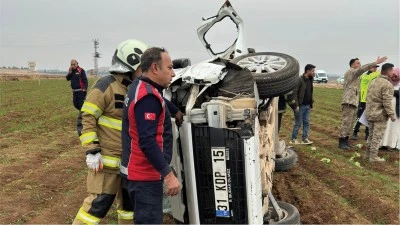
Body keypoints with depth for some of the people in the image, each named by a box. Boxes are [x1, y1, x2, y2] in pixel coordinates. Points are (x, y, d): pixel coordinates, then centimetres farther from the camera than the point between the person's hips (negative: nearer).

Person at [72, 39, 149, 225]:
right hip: (107, 158, -8)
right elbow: (85, 119, -16)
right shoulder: (106, 86, -14)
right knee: (99, 203, -6)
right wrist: (92, 150, -19)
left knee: (129, 202, 17)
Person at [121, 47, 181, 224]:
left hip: (140, 171, 11)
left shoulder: (140, 87, 9)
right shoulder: (148, 96, -23)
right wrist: (168, 174, -27)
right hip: (145, 174, -11)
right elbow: (147, 142, -28)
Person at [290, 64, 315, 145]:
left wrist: (311, 104, 12)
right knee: (298, 123, 0)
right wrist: (296, 105, -19)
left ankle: (305, 139, 14)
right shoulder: (300, 80, -13)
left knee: (307, 123, 8)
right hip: (301, 106, -7)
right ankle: (293, 139, 11)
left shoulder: (310, 80, 10)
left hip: (308, 106, 7)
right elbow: (294, 92, -16)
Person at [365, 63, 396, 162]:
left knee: (372, 134, 17)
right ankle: (373, 157, 7)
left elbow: (368, 97, 14)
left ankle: (367, 154, 23)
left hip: (370, 113, 8)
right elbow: (387, 102, -20)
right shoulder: (387, 84, -16)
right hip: (380, 115, -8)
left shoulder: (373, 81, 8)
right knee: (377, 136, 1)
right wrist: (392, 115, -13)